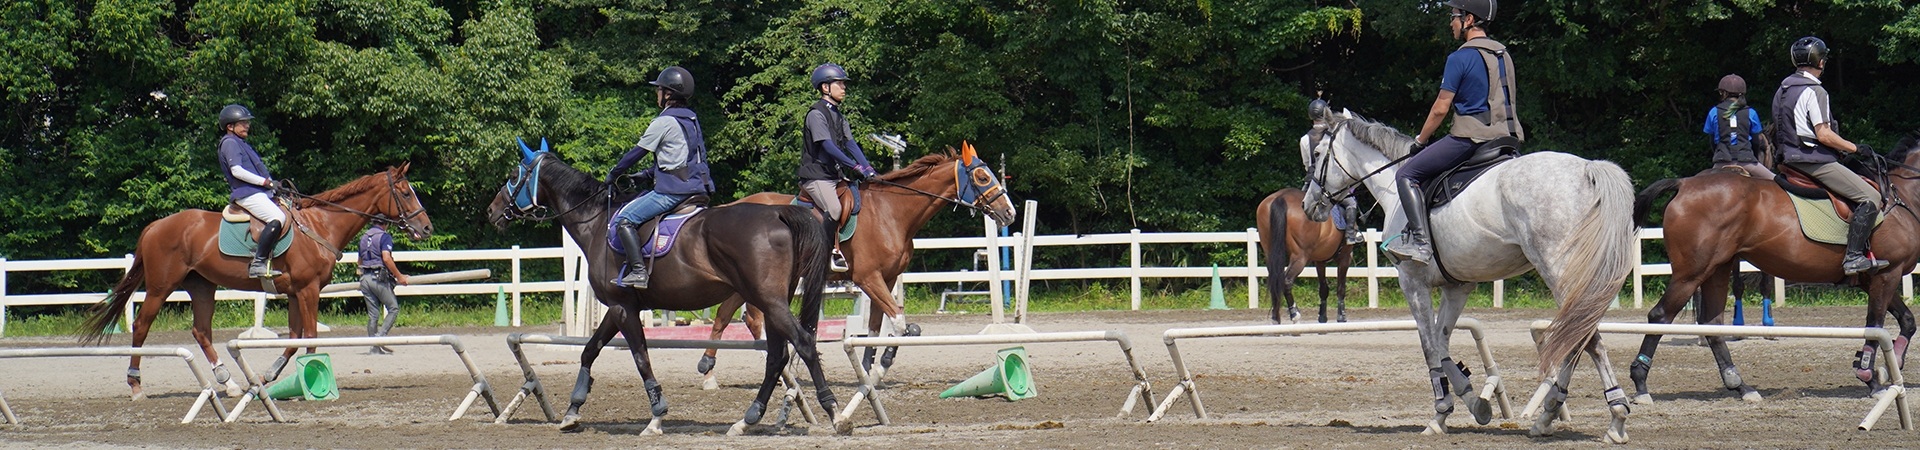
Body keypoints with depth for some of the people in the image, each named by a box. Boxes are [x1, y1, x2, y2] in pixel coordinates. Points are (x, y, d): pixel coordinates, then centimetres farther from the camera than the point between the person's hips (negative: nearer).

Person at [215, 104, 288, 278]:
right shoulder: (230, 143, -5)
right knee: (278, 218, -28)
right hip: (246, 193, -11)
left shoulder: (241, 144, 25)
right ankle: (258, 263, -31)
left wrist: (272, 183, 15)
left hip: (258, 192, 11)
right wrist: (266, 182, -18)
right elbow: (236, 170, -18)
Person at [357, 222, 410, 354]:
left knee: (373, 314, 8)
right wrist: (399, 276, -13)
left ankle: (375, 348, 6)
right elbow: (386, 258, -19)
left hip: (365, 278, 7)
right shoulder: (384, 236, -7)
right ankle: (380, 335, -13)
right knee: (394, 308, 3)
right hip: (379, 277, -7)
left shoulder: (364, 237, 16)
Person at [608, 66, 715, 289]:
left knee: (625, 219, -10)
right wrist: (647, 175, 24)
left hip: (673, 190, -9)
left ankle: (638, 270, -22)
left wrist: (613, 174, 11)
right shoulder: (692, 120, 15)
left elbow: (637, 152, -3)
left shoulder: (663, 122, -10)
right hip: (696, 185, 9)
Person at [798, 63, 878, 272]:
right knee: (834, 208, -28)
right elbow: (828, 146, -19)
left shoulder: (839, 116, 18)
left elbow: (850, 144, 10)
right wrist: (856, 167, -24)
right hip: (816, 175, -9)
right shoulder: (816, 114, -10)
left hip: (834, 175, 9)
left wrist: (867, 168, -5)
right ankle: (834, 252, -22)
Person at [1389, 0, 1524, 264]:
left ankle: (1420, 242, -17)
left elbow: (1441, 108, -7)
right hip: (1507, 135, 8)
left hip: (1471, 136, -8)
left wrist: (1420, 140, 8)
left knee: (1408, 175, -3)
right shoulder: (1504, 55, 15)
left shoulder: (1460, 58, -9)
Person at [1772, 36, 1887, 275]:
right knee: (1870, 197, -11)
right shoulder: (1814, 91, -16)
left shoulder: (1783, 89, 12)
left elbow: (1777, 130, 19)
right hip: (1815, 160, -10)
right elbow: (1823, 134, -21)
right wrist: (1854, 147, -9)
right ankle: (1854, 256, -19)